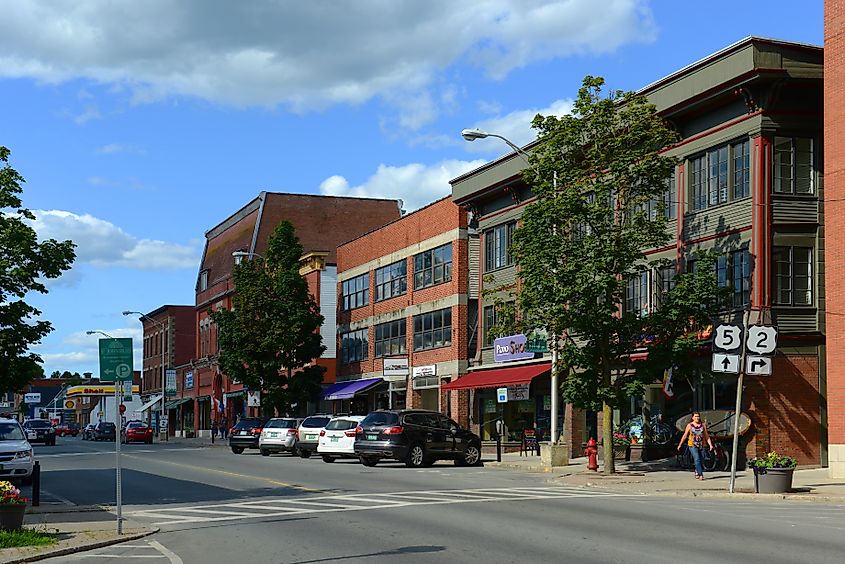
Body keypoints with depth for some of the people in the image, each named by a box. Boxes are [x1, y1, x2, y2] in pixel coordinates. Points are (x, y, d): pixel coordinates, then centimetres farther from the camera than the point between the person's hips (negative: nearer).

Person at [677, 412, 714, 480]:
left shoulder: (703, 425, 6)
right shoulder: (689, 425, 1)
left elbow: (707, 436, 7)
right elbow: (685, 436, 6)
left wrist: (710, 444, -2)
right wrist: (680, 444, 7)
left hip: (701, 446, 3)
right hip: (692, 445, -3)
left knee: (700, 460, 6)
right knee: (697, 459, -15)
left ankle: (697, 472, 29)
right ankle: (700, 474, -14)